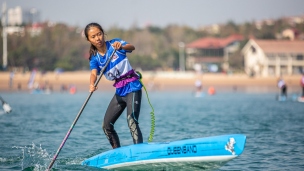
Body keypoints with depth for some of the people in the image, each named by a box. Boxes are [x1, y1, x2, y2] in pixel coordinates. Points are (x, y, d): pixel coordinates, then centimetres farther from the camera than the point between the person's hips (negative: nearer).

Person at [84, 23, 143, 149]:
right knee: (107, 125, 10)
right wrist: (92, 84, -38)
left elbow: (132, 48, -23)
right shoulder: (95, 58, 5)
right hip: (119, 91, 7)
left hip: (132, 87, -7)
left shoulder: (114, 44, -5)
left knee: (132, 121, -23)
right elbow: (94, 73, -15)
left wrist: (121, 47, -46)